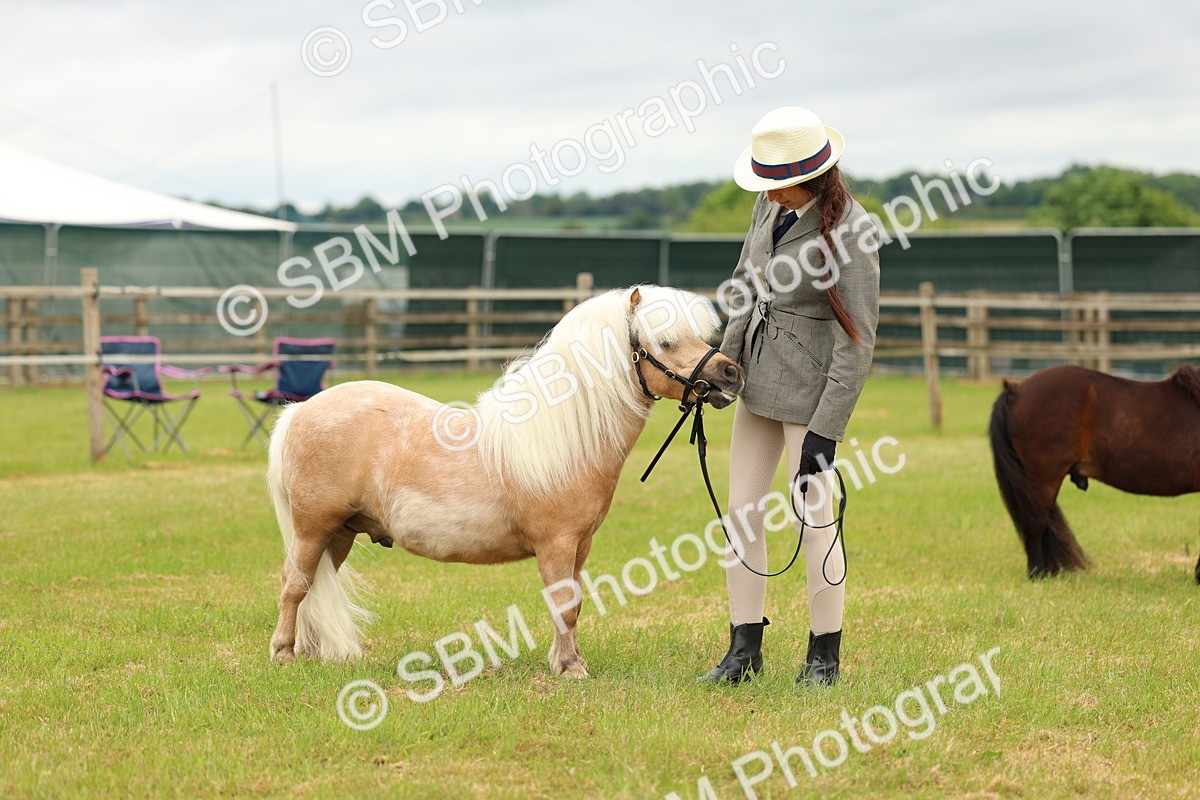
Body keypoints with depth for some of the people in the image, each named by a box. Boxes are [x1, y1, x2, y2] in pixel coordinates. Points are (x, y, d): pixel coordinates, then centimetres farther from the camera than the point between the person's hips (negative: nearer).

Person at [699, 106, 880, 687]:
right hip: (759, 376, 8)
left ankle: (824, 656, 13)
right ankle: (744, 650, 16)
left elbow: (858, 340, -19)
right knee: (741, 514, 8)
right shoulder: (772, 204, 0)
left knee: (814, 520, -1)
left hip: (811, 384, -7)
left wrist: (826, 430, -21)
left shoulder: (850, 231, -21)